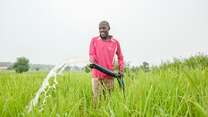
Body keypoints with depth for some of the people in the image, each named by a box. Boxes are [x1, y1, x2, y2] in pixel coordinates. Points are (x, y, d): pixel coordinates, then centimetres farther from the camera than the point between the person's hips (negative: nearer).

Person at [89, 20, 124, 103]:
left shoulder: (115, 42, 7)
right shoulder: (94, 40, 6)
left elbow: (120, 57, 16)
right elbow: (91, 54, 1)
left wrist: (121, 70, 5)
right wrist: (93, 62, -21)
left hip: (109, 76, 1)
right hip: (96, 75, 0)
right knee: (97, 97, -1)